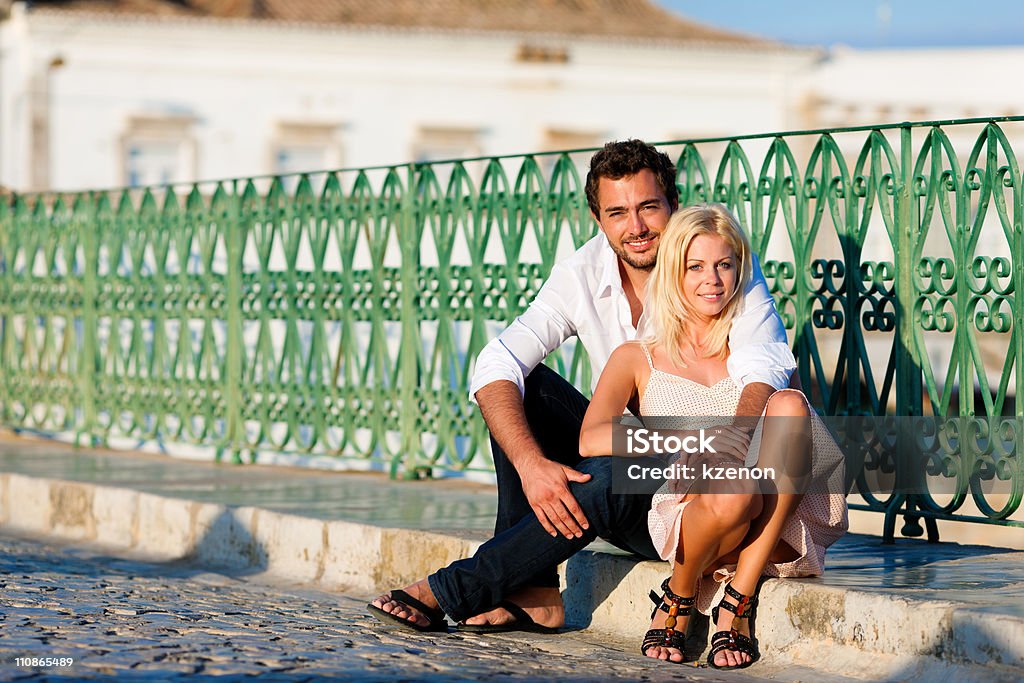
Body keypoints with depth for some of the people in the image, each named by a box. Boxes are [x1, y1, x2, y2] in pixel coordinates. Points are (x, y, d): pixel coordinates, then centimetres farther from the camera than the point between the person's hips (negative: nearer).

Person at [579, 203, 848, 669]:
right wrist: (667, 437, -20)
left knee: (789, 403, -25)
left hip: (774, 527, 3)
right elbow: (589, 441, -2)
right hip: (681, 520, -2)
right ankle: (677, 600, -4)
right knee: (732, 489, -38)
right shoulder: (638, 359, 16)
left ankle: (736, 604, -24)